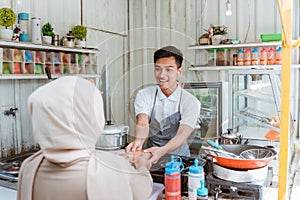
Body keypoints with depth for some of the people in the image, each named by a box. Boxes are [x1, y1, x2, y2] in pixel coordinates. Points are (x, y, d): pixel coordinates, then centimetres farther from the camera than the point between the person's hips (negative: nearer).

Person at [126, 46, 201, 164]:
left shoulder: (191, 102, -9)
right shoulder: (144, 95, -3)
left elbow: (183, 134, -21)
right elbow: (143, 123, -19)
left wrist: (162, 151, -41)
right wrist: (139, 140, -41)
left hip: (178, 157, -1)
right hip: (150, 155, 1)